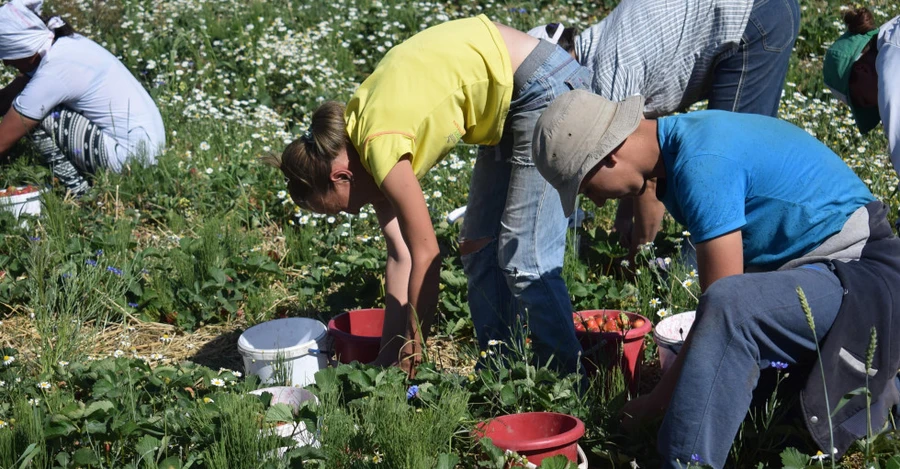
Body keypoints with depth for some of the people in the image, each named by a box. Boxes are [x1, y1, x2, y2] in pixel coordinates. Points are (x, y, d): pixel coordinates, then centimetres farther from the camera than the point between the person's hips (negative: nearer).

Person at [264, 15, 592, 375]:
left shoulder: (382, 145, -23)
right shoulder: (354, 129, 3)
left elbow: (424, 257, -17)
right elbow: (400, 256, 4)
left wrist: (410, 356, -5)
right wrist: (387, 360, 5)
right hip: (510, 101, 10)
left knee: (525, 258, -10)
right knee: (479, 247, 11)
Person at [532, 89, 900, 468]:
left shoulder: (702, 165, -23)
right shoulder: (680, 146, 7)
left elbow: (724, 300, -21)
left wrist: (655, 402, -13)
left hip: (861, 276, -10)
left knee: (729, 303, -35)